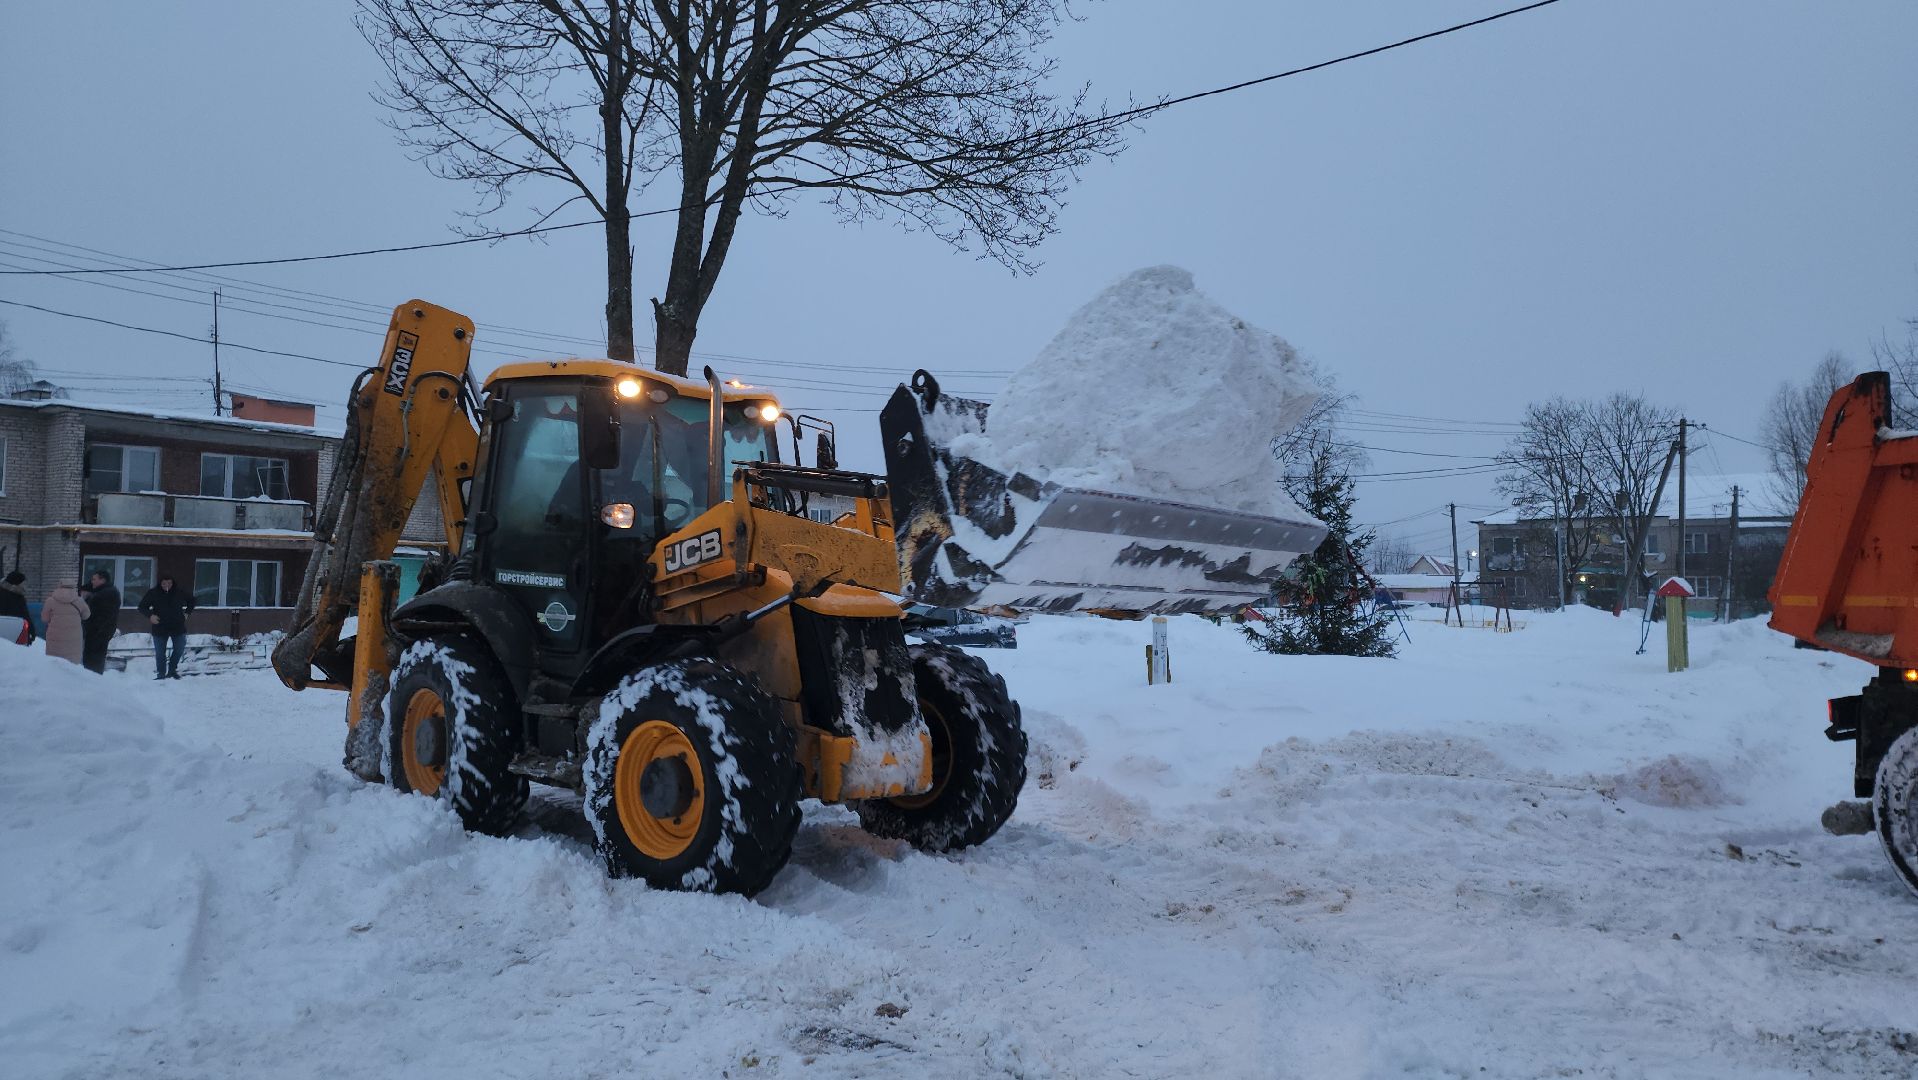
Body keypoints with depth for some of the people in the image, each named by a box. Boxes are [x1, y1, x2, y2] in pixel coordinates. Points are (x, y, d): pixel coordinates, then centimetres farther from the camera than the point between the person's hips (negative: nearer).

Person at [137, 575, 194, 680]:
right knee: (160, 652, 2)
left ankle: (172, 669, 22)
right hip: (160, 628, -1)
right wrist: (150, 615, -16)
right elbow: (142, 607, 1)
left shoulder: (180, 592, -2)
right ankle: (161, 674, 11)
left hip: (177, 627, 1)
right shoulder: (153, 593, -6)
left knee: (180, 648, 3)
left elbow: (191, 600, 17)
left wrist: (187, 612, 6)